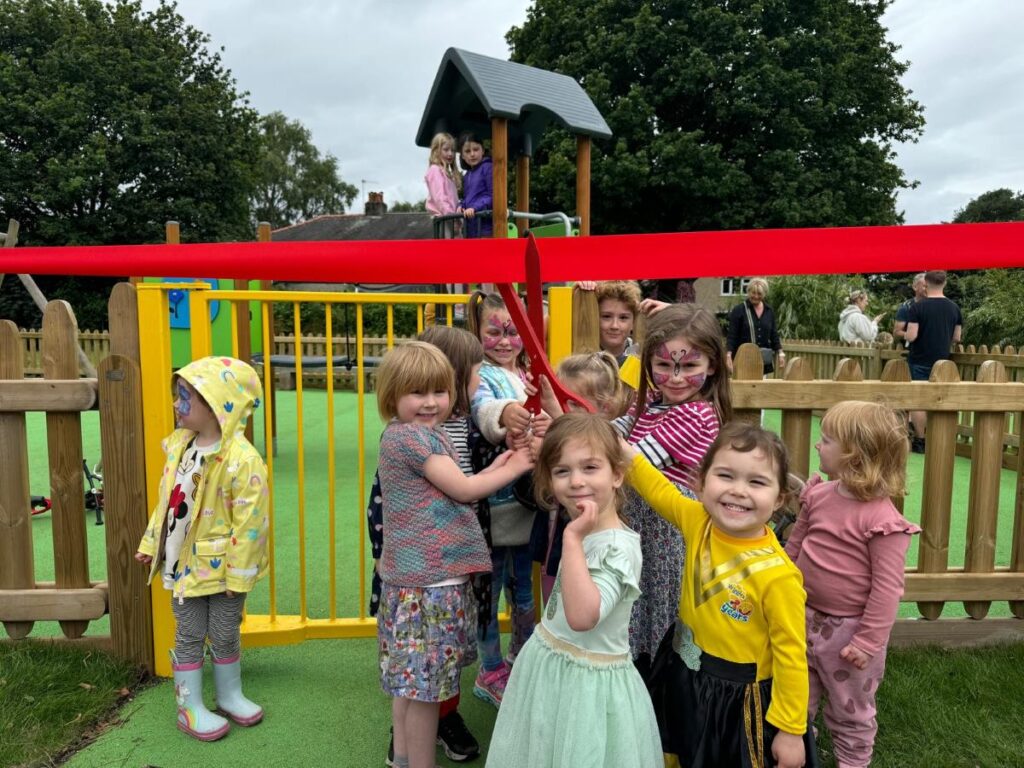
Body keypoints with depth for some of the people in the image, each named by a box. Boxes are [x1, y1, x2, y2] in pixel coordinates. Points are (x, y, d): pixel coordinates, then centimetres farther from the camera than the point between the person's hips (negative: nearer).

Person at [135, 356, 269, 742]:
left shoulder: (241, 459, -25)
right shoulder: (178, 444, -2)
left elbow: (250, 520, -23)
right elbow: (167, 499, 9)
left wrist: (238, 572, -20)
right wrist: (151, 543, 12)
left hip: (224, 565, -4)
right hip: (186, 562, 5)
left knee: (225, 634, 13)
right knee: (189, 635, 13)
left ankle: (229, 695, 35)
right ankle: (190, 707, 27)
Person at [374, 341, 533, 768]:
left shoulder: (425, 434, 15)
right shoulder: (408, 434, -16)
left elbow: (449, 493, 10)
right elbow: (461, 490, -15)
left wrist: (495, 466, 4)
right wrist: (514, 468, -6)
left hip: (413, 576, 10)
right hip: (429, 579, -10)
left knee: (410, 677, 20)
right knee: (425, 681, 2)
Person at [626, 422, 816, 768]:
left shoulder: (777, 574, -29)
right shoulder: (699, 523, -14)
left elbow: (791, 655, -20)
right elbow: (660, 491, 3)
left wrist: (791, 730, -12)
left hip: (740, 701, -5)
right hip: (684, 680, 6)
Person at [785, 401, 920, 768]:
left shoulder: (882, 520, -25)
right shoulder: (817, 495, -4)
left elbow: (887, 587, -22)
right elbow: (794, 546, 9)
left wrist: (869, 641, -19)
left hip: (847, 629, -6)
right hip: (804, 618, 6)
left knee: (850, 710, 17)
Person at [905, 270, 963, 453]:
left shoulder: (918, 307, -12)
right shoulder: (954, 308, 2)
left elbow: (911, 336, -18)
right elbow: (956, 338, 6)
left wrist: (906, 335, 4)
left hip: (919, 361, -4)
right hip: (942, 361, 4)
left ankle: (919, 441, 4)